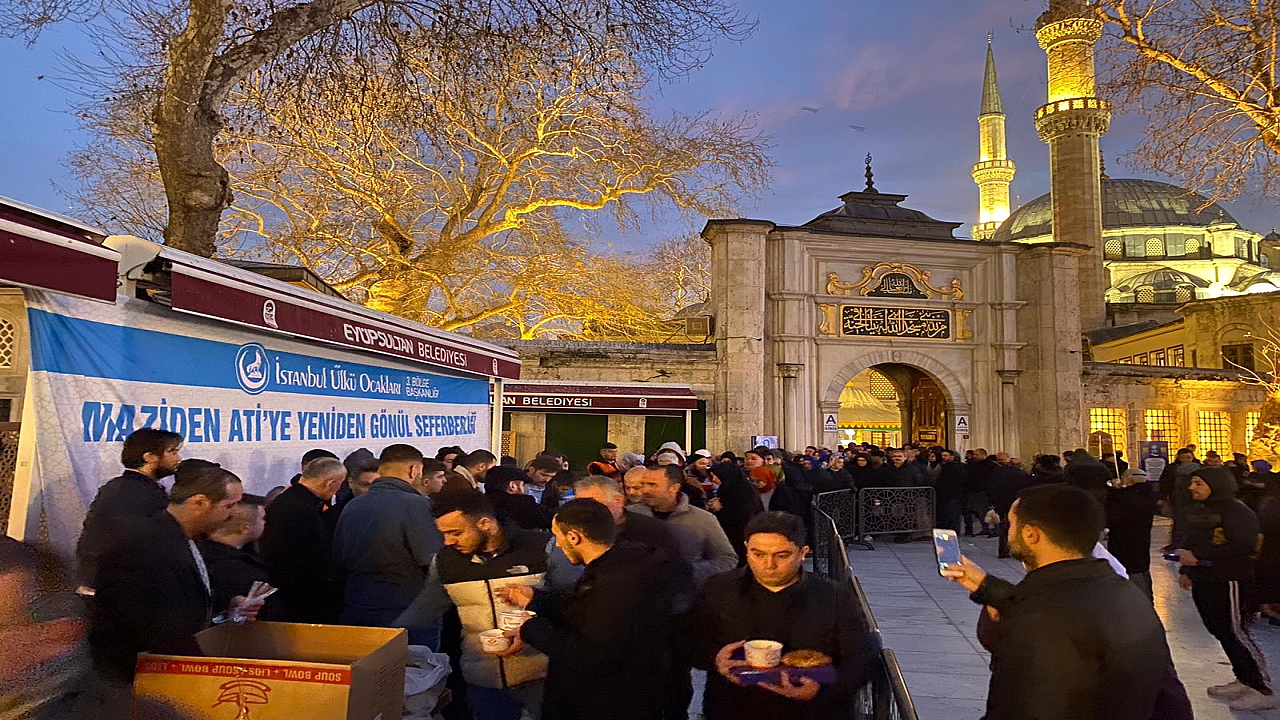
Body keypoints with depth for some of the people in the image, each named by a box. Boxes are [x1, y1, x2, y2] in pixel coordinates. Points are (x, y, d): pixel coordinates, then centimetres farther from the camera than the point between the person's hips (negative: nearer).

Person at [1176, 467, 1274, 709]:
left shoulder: (1236, 511, -15)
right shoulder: (1194, 510, 10)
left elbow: (1244, 547, -24)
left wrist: (1198, 556, -25)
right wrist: (1185, 570, 16)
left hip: (1230, 582, -8)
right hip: (1203, 581, 8)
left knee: (1235, 633, -4)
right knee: (1220, 632, 13)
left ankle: (1263, 691, 6)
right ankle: (1243, 680, 26)